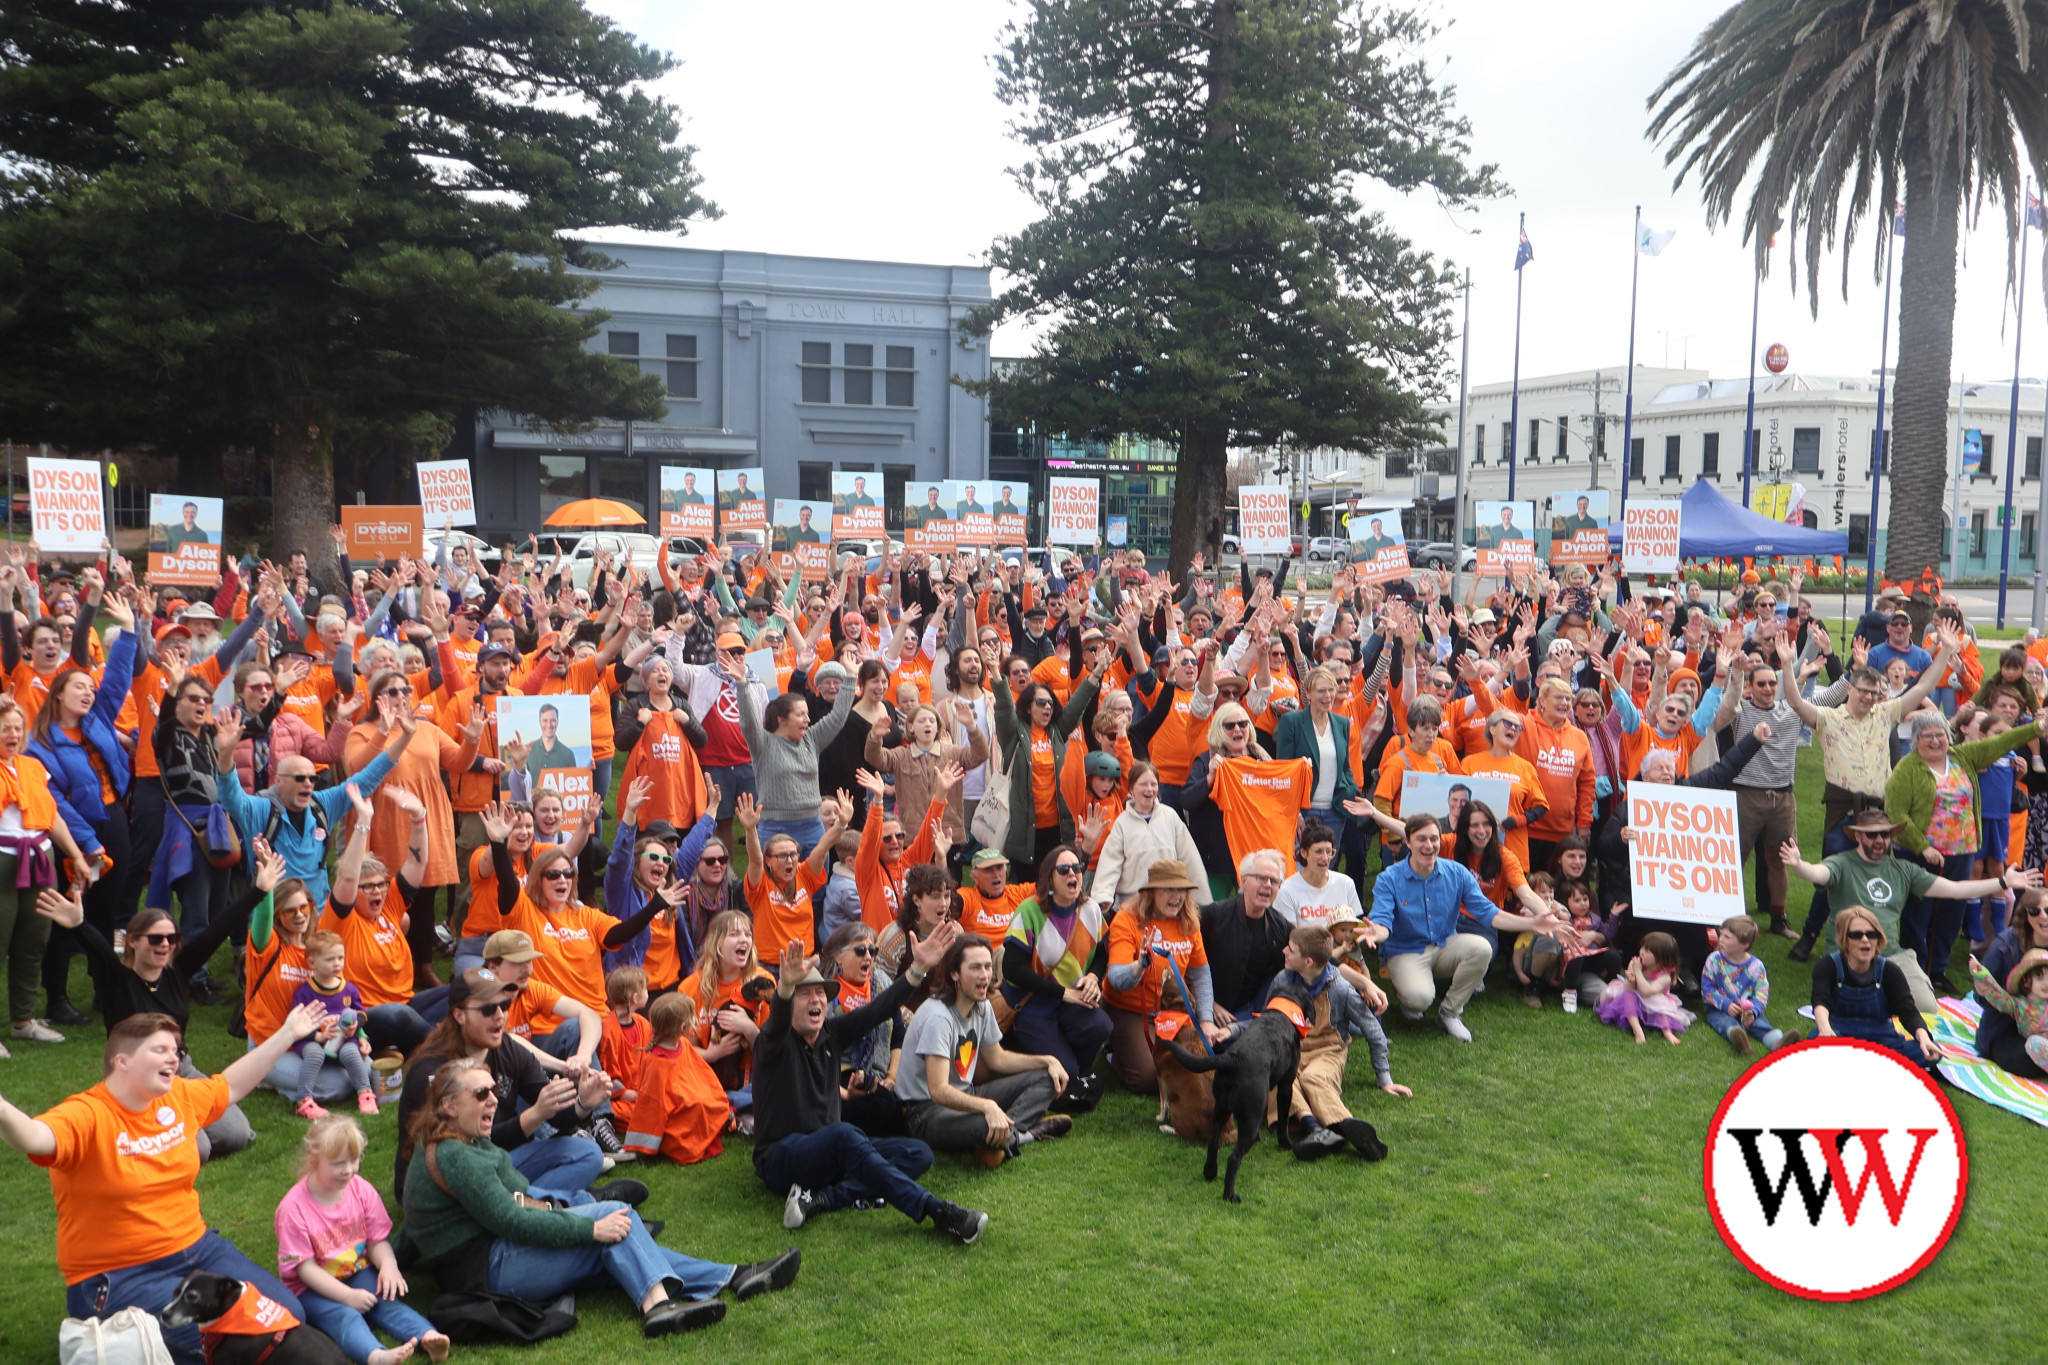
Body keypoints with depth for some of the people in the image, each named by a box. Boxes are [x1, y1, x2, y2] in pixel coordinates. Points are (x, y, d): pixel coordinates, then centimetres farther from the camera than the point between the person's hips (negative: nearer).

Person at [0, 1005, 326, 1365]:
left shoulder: (181, 1097, 3)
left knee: (287, 1316, 0)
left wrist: (288, 1034, 24)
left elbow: (232, 1084, 22)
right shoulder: (87, 1116, -19)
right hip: (120, 1278, -7)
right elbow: (35, 1138, -40)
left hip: (198, 1249, 8)